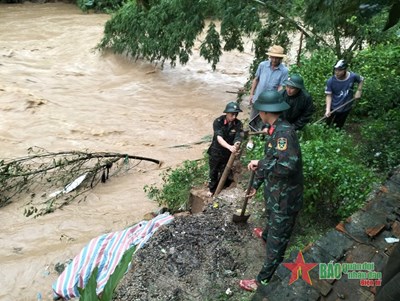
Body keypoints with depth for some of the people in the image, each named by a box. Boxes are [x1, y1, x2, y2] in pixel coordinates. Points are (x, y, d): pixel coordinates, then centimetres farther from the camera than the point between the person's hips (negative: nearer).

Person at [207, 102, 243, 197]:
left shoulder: (238, 124, -16)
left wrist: (236, 147, -48)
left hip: (228, 153, 2)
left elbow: (238, 138, -25)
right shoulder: (218, 122, -23)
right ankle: (212, 189, 42)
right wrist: (230, 147, -52)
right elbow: (219, 138, -35)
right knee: (213, 172, 17)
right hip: (215, 152, -1)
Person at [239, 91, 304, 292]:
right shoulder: (274, 131, 4)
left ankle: (264, 280, 21)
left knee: (277, 239, 6)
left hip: (285, 196, -9)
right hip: (275, 191, 10)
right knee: (271, 218, 37)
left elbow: (287, 165, -40)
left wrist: (259, 164, -26)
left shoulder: (284, 131, -28)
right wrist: (255, 184, 16)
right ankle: (266, 236, 68)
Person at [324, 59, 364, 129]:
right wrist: (328, 110, -25)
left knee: (338, 128, 18)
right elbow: (329, 95, -16)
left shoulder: (353, 76, -17)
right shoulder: (331, 81, -22)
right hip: (333, 109, -1)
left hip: (346, 108, 2)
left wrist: (359, 91, -4)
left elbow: (361, 80, 7)